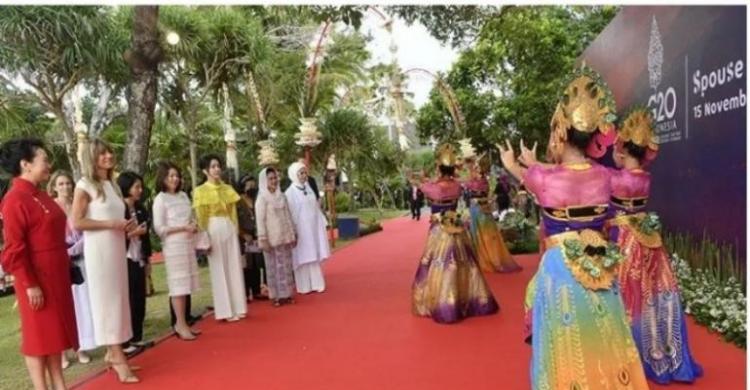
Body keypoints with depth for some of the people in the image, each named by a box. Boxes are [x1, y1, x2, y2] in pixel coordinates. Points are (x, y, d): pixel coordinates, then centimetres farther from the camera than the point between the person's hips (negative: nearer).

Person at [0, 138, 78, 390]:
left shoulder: (40, 195, 11)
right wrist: (30, 284, -20)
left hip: (55, 276, 9)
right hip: (35, 279, -9)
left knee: (56, 330, 14)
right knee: (38, 334, 3)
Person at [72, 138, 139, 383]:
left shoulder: (112, 185, 16)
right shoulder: (85, 185, -7)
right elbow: (77, 222, -13)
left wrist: (126, 225, 6)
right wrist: (110, 224, -17)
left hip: (117, 246, 8)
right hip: (99, 248, -7)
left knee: (117, 297, 9)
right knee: (106, 298, -4)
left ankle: (113, 352, 19)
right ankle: (117, 356, 1)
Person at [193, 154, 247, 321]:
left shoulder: (228, 188, 12)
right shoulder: (200, 191, -1)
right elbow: (200, 217, -4)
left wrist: (236, 229, 5)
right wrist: (204, 238, -10)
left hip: (229, 229, 5)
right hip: (213, 230, -4)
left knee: (234, 267, 6)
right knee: (219, 270, 1)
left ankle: (237, 307, 15)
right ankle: (226, 310, 8)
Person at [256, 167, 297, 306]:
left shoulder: (282, 196, 8)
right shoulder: (262, 198, -6)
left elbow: (288, 216, 11)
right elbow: (260, 220, -10)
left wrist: (293, 234, 10)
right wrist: (263, 239, -15)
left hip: (285, 236, 5)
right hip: (271, 238, -5)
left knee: (286, 265, 8)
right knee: (274, 266, 2)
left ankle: (286, 294, 17)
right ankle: (276, 296, 9)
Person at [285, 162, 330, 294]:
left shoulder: (308, 189, 10)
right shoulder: (290, 192, -10)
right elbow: (289, 213, -12)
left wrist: (322, 224, 10)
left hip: (313, 228, 6)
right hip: (300, 229, -6)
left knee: (314, 256, 9)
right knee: (303, 257, 1)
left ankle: (316, 283, 16)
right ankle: (304, 286, 10)